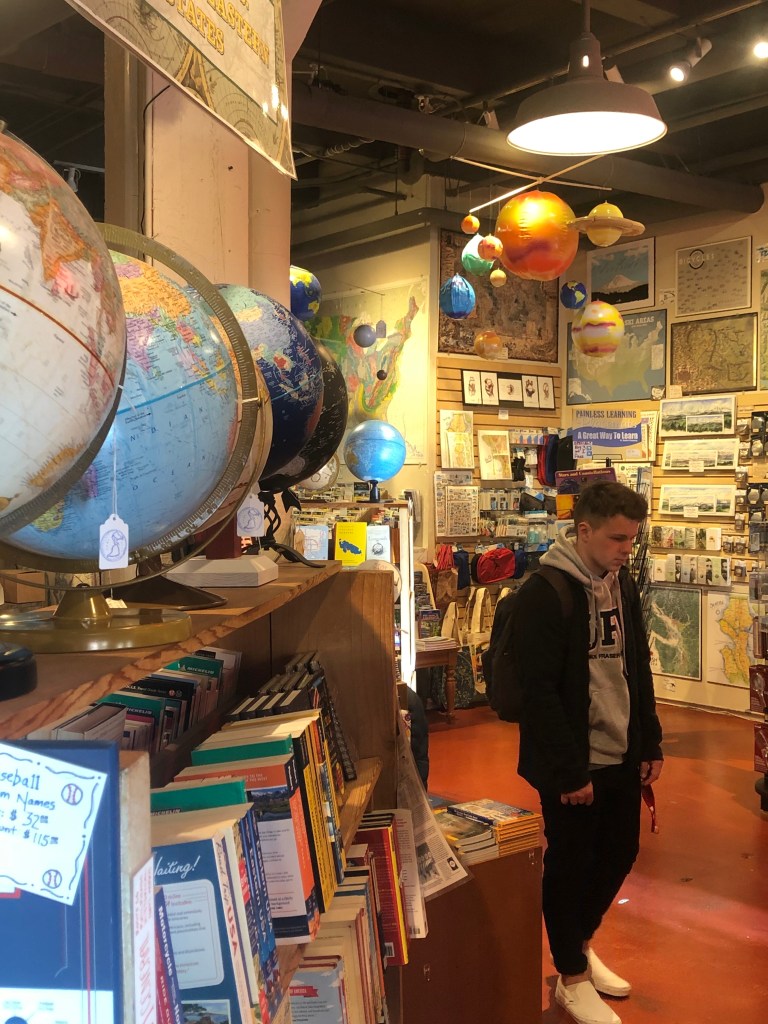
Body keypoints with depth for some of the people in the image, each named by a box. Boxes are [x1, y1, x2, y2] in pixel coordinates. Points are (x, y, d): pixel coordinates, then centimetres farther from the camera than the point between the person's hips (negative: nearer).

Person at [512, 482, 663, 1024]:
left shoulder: (623, 584, 6)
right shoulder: (546, 592, -18)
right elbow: (539, 689, -19)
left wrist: (651, 743, 12)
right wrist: (568, 770, -19)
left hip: (621, 757, 7)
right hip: (574, 764, -7)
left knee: (619, 854, 18)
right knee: (570, 866, 7)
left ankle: (580, 944, 40)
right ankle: (573, 978, 25)